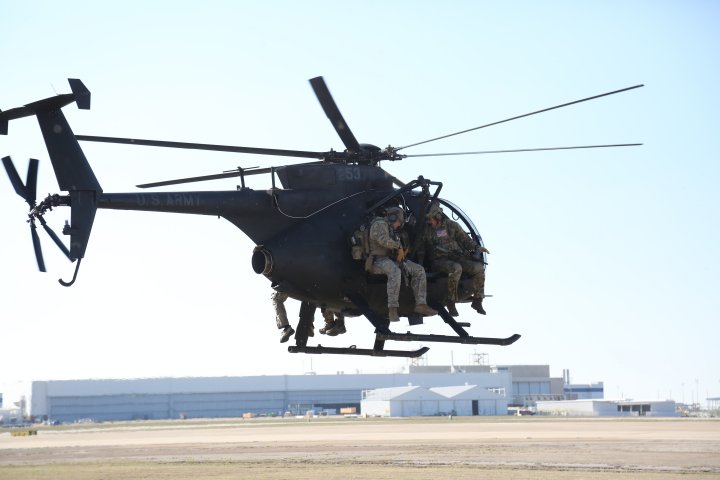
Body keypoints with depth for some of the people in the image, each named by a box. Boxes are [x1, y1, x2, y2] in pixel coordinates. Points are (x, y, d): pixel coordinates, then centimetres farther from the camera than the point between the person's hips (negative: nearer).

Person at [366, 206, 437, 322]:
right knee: (395, 271, -41)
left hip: (391, 260, 10)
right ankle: (392, 310, -44)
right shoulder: (380, 224, -7)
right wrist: (399, 246, -11)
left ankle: (421, 305, -9)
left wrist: (402, 251, 7)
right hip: (378, 260, -10)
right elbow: (384, 240, -24)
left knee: (419, 270, 0)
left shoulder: (390, 229, 25)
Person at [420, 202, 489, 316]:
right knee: (456, 268, -37)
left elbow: (465, 239, 15)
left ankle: (477, 301, -5)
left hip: (457, 257, 3)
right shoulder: (426, 229, 5)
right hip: (439, 260, -3)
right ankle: (451, 302, -27)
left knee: (479, 268, -18)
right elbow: (420, 249, 12)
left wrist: (477, 247, 0)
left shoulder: (451, 225, 8)